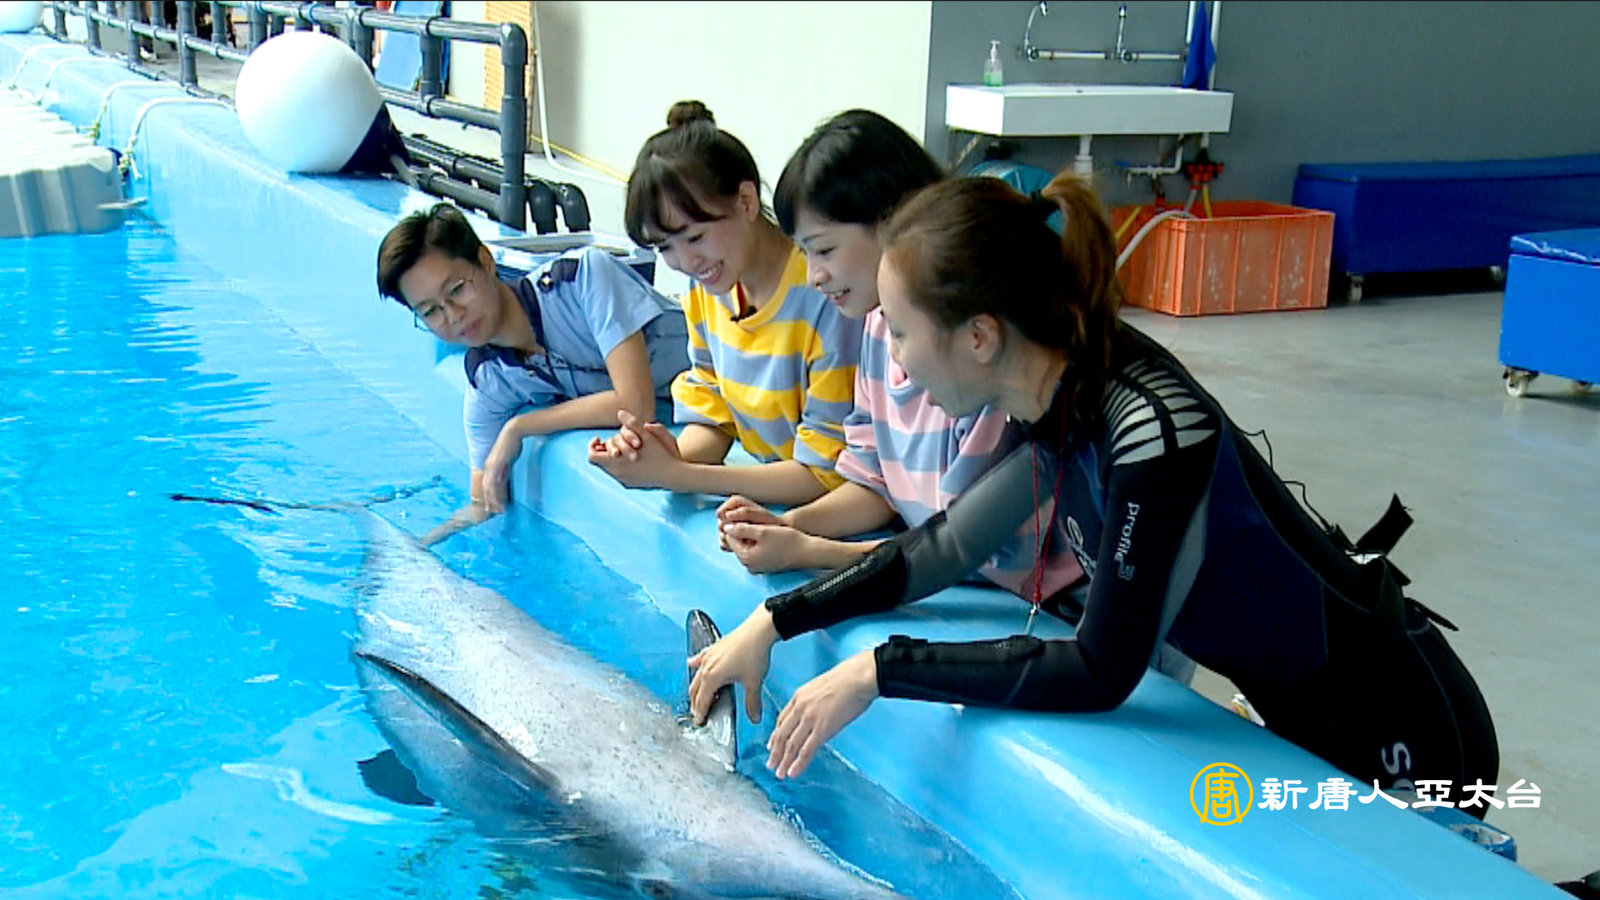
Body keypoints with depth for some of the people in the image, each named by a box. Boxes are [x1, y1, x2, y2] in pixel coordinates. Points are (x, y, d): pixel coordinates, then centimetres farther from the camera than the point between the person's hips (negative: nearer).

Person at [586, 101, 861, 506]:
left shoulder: (823, 300, -21)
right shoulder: (706, 290, 2)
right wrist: (675, 456, -14)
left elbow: (826, 474, -18)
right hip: (768, 499, 6)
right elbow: (710, 414, 10)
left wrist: (673, 474, -21)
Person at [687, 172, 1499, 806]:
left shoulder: (1155, 431, -32)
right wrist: (773, 621, 1)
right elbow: (945, 544, 5)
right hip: (1306, 719, 8)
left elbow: (1100, 672, -25)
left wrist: (879, 671, -21)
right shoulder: (1061, 391, -7)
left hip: (1396, 742, -8)